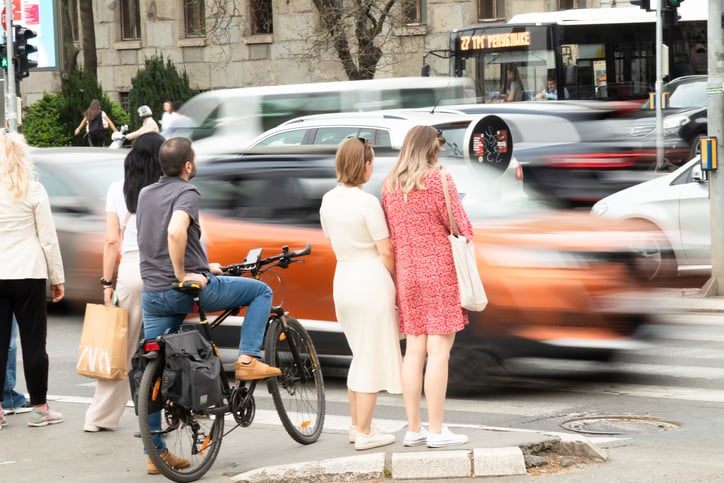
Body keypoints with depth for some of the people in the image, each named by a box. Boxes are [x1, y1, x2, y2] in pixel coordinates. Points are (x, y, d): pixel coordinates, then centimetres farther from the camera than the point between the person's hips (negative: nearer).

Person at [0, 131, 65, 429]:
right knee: (33, 341, 4)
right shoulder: (34, 191, -1)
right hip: (28, 276, -1)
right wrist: (57, 278, 6)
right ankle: (39, 409, 8)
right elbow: (48, 239, -1)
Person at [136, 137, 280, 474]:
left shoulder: (146, 194, 16)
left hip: (152, 292, 7)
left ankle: (155, 452, 8)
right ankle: (247, 361, 2)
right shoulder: (186, 193, -9)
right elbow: (176, 232, -30)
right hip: (190, 290, -7)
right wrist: (183, 275, -19)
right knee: (262, 291, 10)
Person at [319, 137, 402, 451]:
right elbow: (386, 252, -14)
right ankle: (364, 433, 6)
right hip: (371, 280, -7)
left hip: (342, 279, 7)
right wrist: (394, 283, 2)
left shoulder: (328, 201, 5)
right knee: (373, 357, 2)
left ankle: (357, 425, 25)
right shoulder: (367, 202, -16)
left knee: (360, 355, 20)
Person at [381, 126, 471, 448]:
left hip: (407, 274, 6)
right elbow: (461, 228, -10)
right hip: (440, 272, -6)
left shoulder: (389, 185, 8)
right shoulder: (439, 180, -9)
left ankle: (413, 429, 12)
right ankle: (436, 431, -4)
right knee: (439, 352, -4)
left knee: (413, 351, 10)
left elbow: (389, 234, 12)